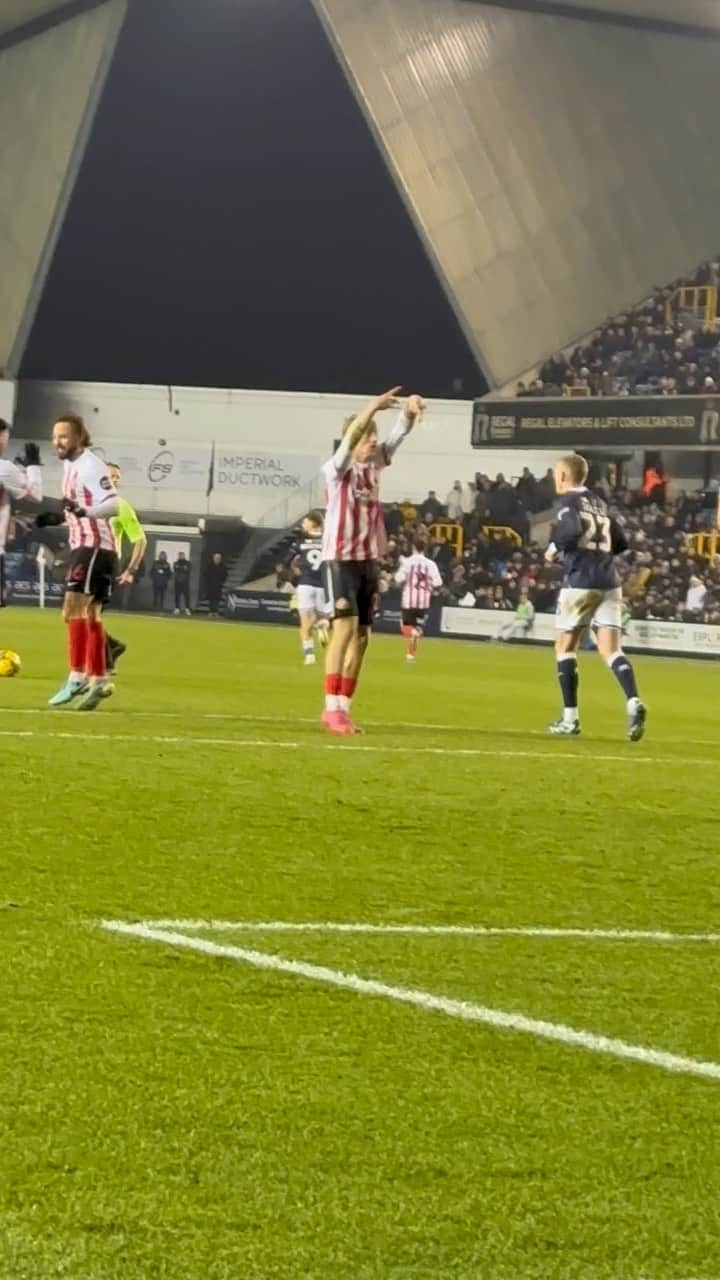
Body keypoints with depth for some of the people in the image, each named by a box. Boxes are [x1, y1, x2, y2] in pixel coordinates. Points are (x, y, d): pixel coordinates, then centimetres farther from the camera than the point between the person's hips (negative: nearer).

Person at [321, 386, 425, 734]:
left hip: (369, 559, 7)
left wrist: (409, 411, -24)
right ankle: (332, 707, -18)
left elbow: (398, 436, -3)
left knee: (361, 636, 6)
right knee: (345, 626, -17)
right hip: (340, 558, -7)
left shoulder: (374, 465, 7)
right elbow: (349, 442, -28)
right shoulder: (337, 468, -8)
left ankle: (343, 707, 12)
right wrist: (371, 408, -41)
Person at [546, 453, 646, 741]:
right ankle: (633, 702, -27)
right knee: (611, 650, -2)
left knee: (565, 647, 9)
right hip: (608, 583, 5)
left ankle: (570, 718, 7)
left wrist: (554, 547, -4)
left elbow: (573, 529, -21)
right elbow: (621, 542, 20)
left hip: (580, 582, -5)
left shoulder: (569, 501, -1)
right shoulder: (598, 503, 19)